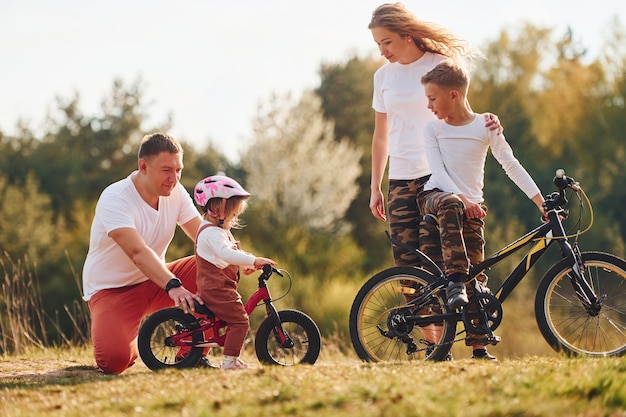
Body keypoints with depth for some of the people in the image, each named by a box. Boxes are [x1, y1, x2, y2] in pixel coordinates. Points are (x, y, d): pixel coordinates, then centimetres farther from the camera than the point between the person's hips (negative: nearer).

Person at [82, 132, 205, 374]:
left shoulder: (176, 193, -4)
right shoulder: (115, 199, -24)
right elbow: (138, 252, -38)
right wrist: (173, 286, -52)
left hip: (155, 282, 6)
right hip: (112, 289, -6)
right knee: (114, 359, -32)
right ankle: (130, 346, 8)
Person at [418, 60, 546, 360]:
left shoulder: (485, 126, 3)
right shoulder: (433, 129, 4)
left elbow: (511, 164, -1)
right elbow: (438, 169, -7)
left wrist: (540, 200, -8)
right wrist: (462, 198, -24)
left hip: (472, 203, 1)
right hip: (435, 195, -1)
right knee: (450, 205, -38)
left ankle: (478, 346, -4)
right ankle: (455, 280, -44)